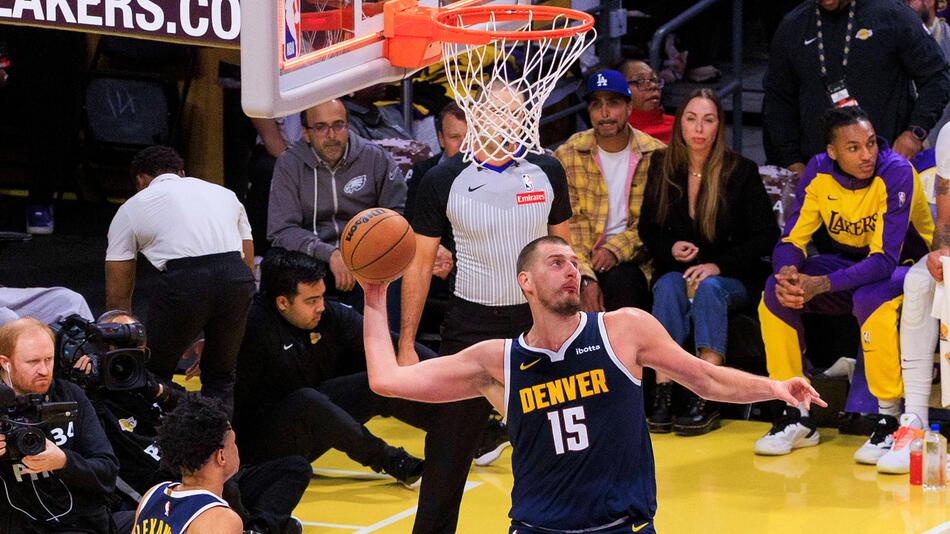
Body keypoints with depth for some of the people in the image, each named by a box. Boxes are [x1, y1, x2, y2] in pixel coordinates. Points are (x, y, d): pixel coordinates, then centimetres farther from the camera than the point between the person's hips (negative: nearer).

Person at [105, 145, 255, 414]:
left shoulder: (131, 208, 24)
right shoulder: (224, 193, 34)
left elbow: (118, 295, 27)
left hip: (183, 281, -3)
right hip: (238, 280, 3)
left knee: (154, 375, 17)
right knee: (220, 375, 23)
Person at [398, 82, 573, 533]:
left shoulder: (546, 171, 0)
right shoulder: (443, 180, -6)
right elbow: (419, 264, -1)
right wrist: (405, 346, -5)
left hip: (536, 323, 2)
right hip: (470, 327, -2)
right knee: (447, 454, -1)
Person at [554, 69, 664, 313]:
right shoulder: (567, 156, 1)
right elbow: (566, 225, -4)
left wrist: (616, 249, -15)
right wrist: (585, 278, -18)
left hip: (631, 259, 0)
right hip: (585, 259, 0)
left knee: (622, 281, -33)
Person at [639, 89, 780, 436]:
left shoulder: (741, 172, -4)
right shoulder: (662, 167, 4)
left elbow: (766, 236, -5)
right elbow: (647, 230, 13)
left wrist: (718, 265, -16)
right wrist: (671, 249, -10)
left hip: (733, 278, -2)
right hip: (677, 269, 2)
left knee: (709, 288, -36)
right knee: (668, 286, -32)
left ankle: (706, 401, -42)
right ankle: (663, 392, -40)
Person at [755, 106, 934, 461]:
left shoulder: (896, 173, -26)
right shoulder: (819, 172, -12)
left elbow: (884, 259, -31)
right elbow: (791, 239, -10)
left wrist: (820, 285, -43)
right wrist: (789, 274, -35)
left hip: (903, 266, -5)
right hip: (847, 264, 5)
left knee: (871, 298, -39)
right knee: (775, 292, -19)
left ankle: (890, 420, -26)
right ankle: (797, 417, -9)